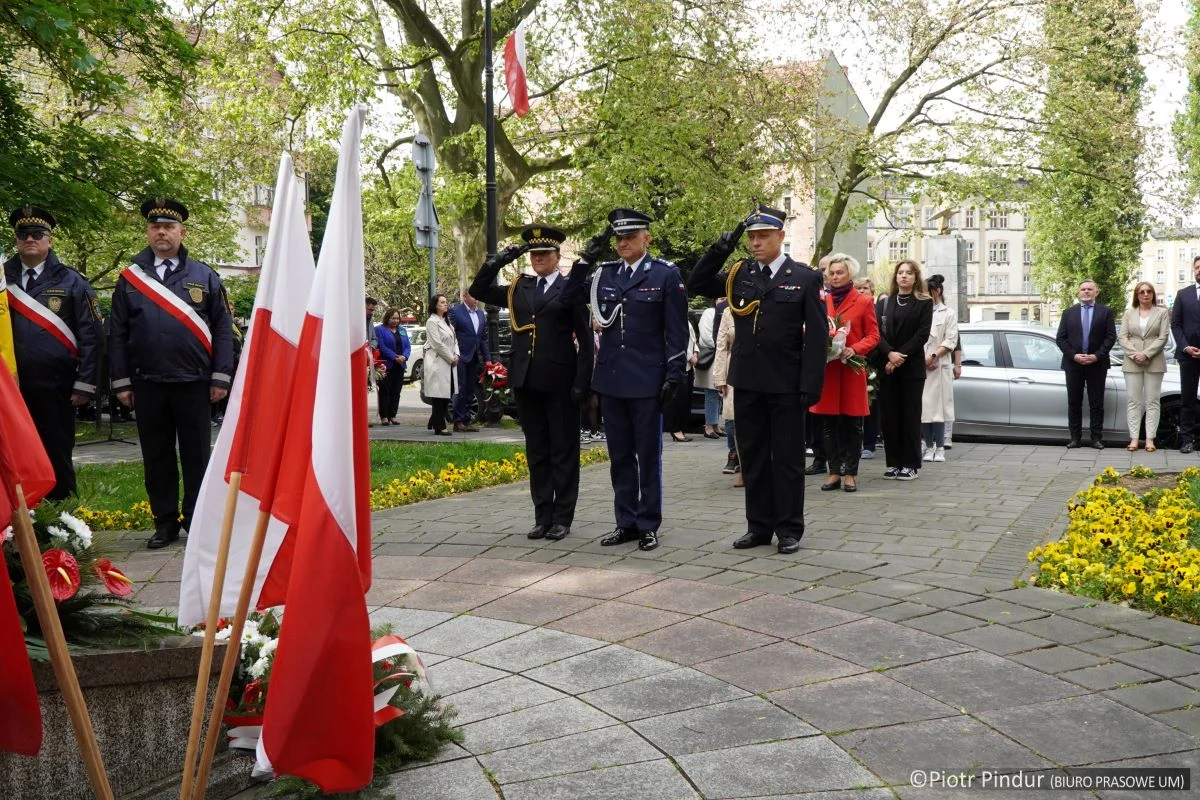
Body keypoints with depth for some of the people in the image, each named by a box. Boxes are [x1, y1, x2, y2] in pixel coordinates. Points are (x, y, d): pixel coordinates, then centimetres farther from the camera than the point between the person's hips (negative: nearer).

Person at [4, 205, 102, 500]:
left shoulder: (70, 281, 2)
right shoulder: (4, 278, 9)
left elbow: (90, 335, -1)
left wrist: (84, 385, -8)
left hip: (55, 387, -2)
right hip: (12, 386, 2)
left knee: (57, 458, 7)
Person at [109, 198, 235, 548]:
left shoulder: (204, 276, 5)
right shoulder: (130, 278, 7)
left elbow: (223, 328, 3)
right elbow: (118, 334, 7)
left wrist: (221, 377, -4)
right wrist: (121, 382, 1)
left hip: (194, 384, -1)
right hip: (147, 385, 2)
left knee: (196, 457, 4)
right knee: (156, 459, 8)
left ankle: (197, 522, 14)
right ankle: (165, 523, 18)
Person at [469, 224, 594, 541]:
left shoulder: (571, 288, -1)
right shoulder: (518, 288, 13)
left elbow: (585, 338, -4)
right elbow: (478, 291, 13)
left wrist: (582, 382, -11)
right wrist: (498, 261, 1)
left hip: (559, 382, -5)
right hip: (526, 382, 5)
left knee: (563, 452, 3)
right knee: (536, 452, 10)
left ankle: (562, 518, 10)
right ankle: (542, 516, 17)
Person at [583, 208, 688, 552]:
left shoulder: (666, 275, -3)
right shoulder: (603, 274, 9)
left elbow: (677, 331, -4)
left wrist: (674, 375, -10)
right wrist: (585, 262, 2)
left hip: (647, 381, -4)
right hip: (611, 379, 5)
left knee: (648, 456, 5)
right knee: (620, 456, 11)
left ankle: (648, 525, 14)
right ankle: (625, 523, 20)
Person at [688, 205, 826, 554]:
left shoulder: (805, 278, -3)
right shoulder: (739, 274, 8)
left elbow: (817, 337, -5)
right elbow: (696, 285, 7)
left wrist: (810, 385, -12)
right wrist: (719, 251, -6)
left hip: (786, 385, -4)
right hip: (748, 382, 4)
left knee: (788, 459, 5)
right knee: (753, 457, 10)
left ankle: (789, 530, 14)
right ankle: (759, 526, 20)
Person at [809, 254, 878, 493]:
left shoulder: (864, 301, 3)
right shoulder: (821, 301, 10)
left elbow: (873, 335, 3)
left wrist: (855, 349, -13)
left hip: (851, 369, -2)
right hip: (826, 368, 3)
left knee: (853, 424, 2)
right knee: (829, 424, 3)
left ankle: (850, 473, 9)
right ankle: (834, 472, 10)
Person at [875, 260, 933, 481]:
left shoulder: (924, 303, 4)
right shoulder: (884, 301, 12)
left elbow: (922, 334, -5)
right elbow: (877, 331, 1)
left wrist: (901, 356, -14)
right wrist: (889, 354, -15)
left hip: (912, 366, -3)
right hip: (887, 365, 3)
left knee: (910, 415, -1)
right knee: (888, 415, 1)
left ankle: (911, 464, 3)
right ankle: (893, 463, 8)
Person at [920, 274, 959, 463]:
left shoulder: (948, 314, 5)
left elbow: (950, 341, -2)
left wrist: (933, 356, -13)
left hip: (939, 366, -2)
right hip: (919, 366, 3)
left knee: (938, 406, -3)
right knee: (922, 407, 2)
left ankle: (940, 448, 1)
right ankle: (929, 446, 10)